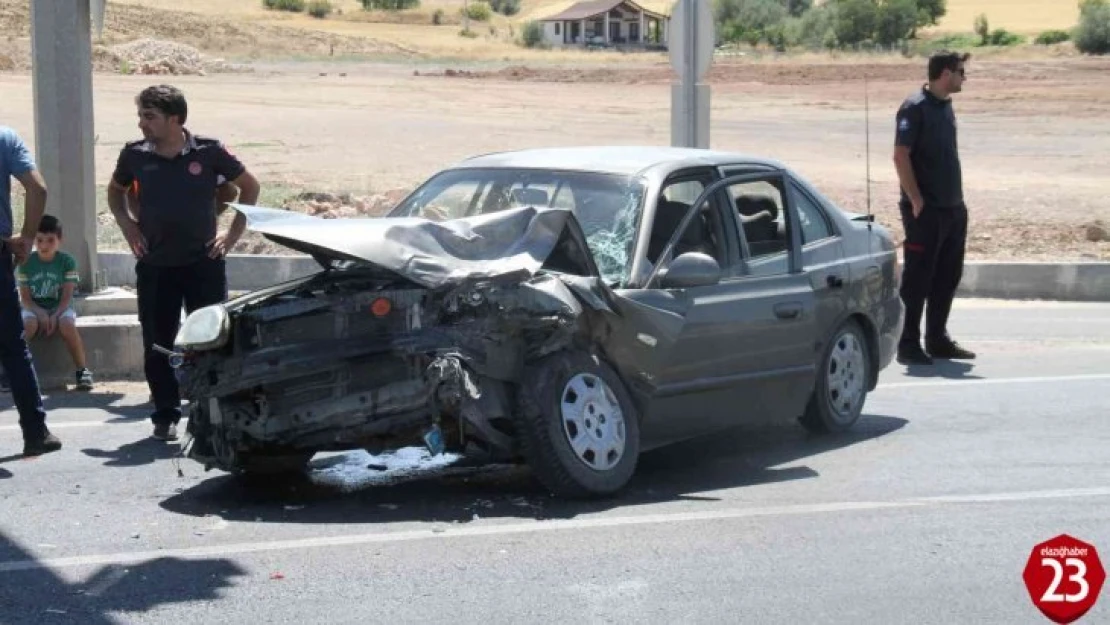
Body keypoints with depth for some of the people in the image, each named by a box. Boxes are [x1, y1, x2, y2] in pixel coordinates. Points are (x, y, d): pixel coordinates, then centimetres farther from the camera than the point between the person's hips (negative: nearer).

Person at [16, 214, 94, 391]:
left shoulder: (67, 261, -5)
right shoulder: (26, 263, -3)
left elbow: (66, 297, -8)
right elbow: (25, 298, -4)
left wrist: (55, 316, -24)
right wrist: (41, 313, -22)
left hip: (60, 308, 0)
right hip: (34, 308, 1)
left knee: (68, 325, -34)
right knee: (28, 325, -34)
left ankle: (82, 371, -24)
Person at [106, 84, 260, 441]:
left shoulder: (208, 152, -6)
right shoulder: (135, 155, 0)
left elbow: (249, 187, 7)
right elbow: (116, 190, 21)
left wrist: (234, 234, 2)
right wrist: (128, 227, 6)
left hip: (204, 264, -2)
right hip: (155, 266, 2)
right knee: (158, 345, 3)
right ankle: (166, 416, 14)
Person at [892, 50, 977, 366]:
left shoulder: (945, 106, 14)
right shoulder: (915, 107, -12)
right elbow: (901, 156, -17)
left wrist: (957, 200, 16)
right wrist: (916, 201, -19)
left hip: (953, 209, 9)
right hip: (926, 210, -9)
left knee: (947, 276, 13)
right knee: (917, 278, -3)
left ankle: (937, 340, 22)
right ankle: (908, 345, 3)